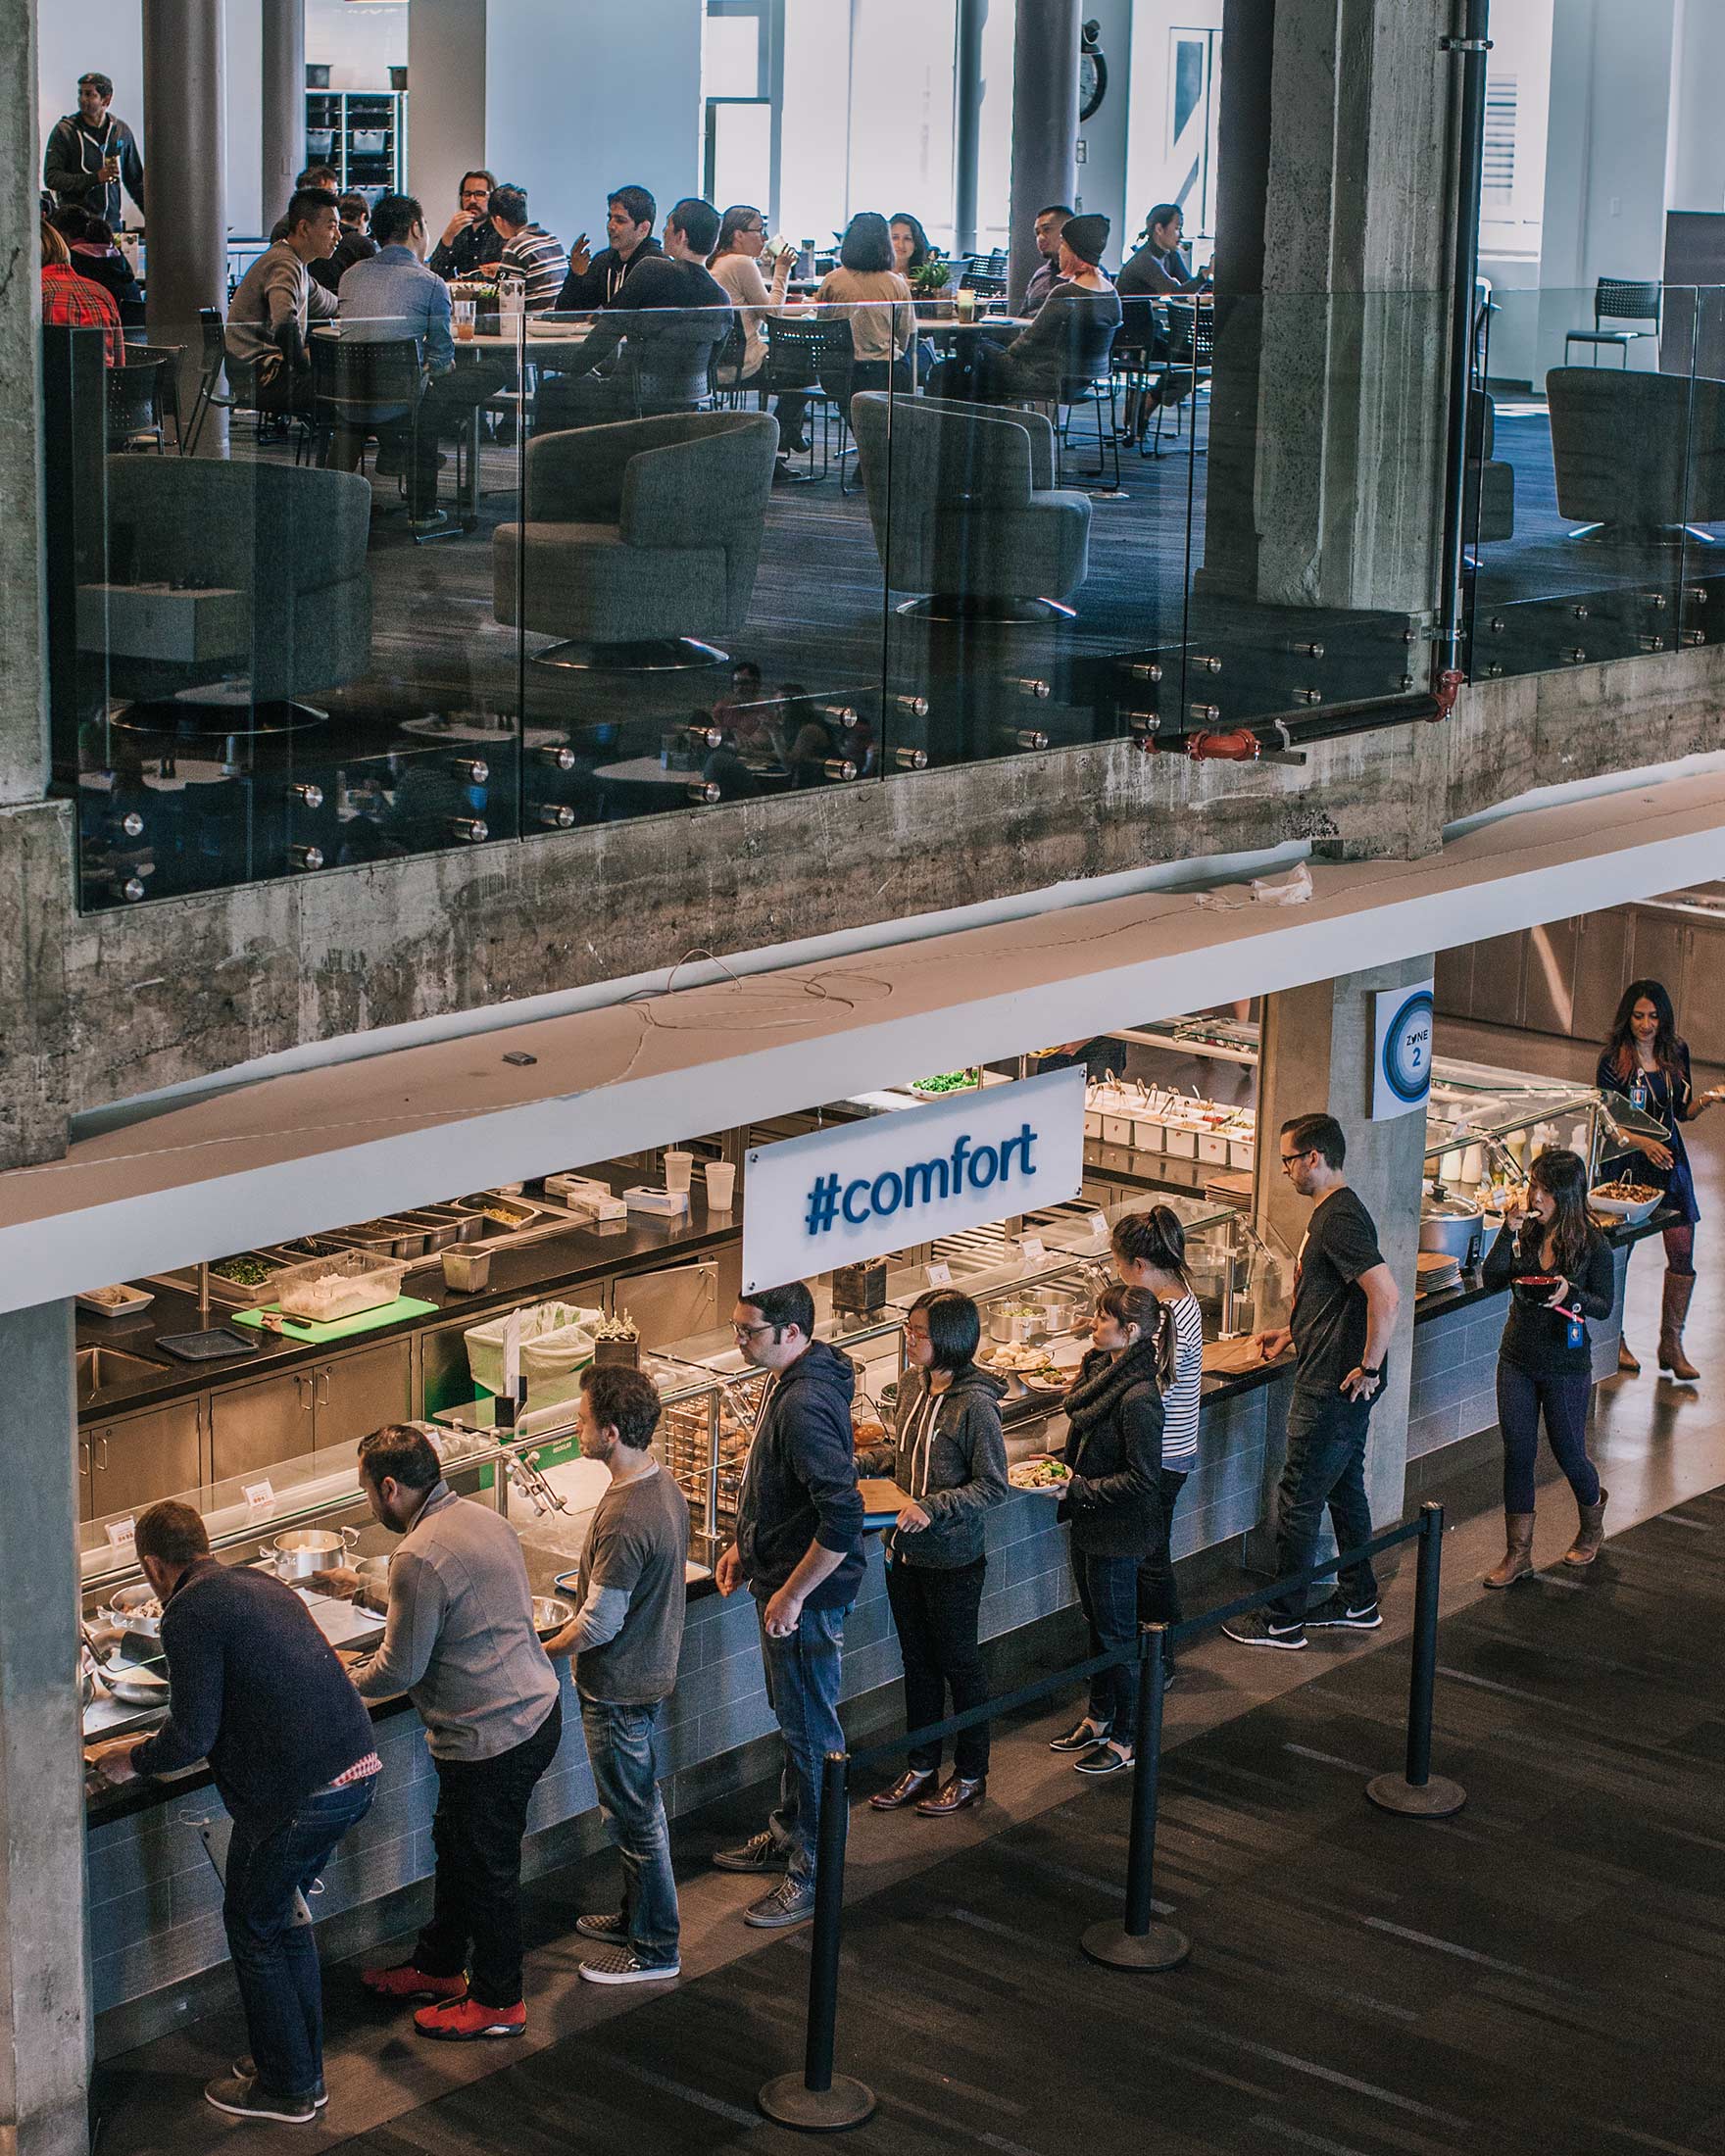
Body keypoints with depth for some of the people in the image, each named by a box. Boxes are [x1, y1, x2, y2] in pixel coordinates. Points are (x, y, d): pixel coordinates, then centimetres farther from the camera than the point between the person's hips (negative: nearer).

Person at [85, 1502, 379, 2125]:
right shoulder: (262, 1583, 15)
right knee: (283, 1915, 23)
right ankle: (302, 2068, 33)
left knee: (253, 1929, 10)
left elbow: (191, 1738, -15)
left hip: (298, 1793, -8)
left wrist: (131, 1760, 4)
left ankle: (286, 2089, 20)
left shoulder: (189, 1613, -11)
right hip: (358, 1771, 8)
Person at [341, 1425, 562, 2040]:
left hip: (492, 1737, -10)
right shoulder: (485, 1519, 5)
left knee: (487, 1868, 8)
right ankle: (438, 1966, 41)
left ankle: (497, 2001, 23)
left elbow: (399, 1671, -17)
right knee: (455, 1845, 24)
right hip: (536, 1708, 10)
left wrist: (341, 1682, 3)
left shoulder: (420, 1557, -24)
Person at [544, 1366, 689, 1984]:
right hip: (652, 1670, 9)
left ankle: (654, 1950, 17)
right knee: (640, 1805, 23)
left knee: (635, 1818, 5)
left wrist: (543, 1650, -8)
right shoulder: (664, 1485, -1)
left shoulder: (624, 1521, -31)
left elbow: (599, 1624, -24)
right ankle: (638, 1917, 38)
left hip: (618, 1688, -9)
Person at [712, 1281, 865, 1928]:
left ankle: (815, 1873, 13)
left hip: (807, 1596, -10)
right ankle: (788, 1834, 39)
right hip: (779, 1581, 10)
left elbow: (842, 1519, -32)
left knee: (810, 1729, 2)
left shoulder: (805, 1406, -29)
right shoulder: (783, 1382, 4)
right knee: (794, 1719, 23)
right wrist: (744, 1545, 16)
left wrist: (791, 1595, -24)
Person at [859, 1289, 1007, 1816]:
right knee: (917, 1663, 19)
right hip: (904, 1551, 7)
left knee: (959, 1666, 9)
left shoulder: (975, 1405, -22)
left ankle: (971, 1776, 25)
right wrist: (857, 1462, 0)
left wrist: (932, 1507, -27)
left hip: (951, 1560, -7)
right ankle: (921, 1768, 33)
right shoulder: (912, 1386, 0)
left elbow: (992, 1486, -19)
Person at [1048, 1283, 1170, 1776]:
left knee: (1117, 1633, 4)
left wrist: (1079, 1489, -23)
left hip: (1119, 1531, -9)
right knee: (1096, 1623, 22)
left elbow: (1143, 1479, -25)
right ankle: (1098, 1718, 37)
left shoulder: (1139, 1398, -27)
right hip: (1089, 1522, 9)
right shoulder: (1101, 1369, 1)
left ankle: (1126, 1739, 18)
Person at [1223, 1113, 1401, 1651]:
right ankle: (1358, 1602, 30)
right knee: (1344, 1489, 19)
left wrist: (1369, 1368, -24)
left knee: (1298, 1500, -1)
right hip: (1333, 1384, 11)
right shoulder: (1332, 1212, 12)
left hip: (1333, 1389, -11)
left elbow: (1386, 1295, -32)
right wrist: (1292, 1331, 19)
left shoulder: (1339, 1220, -22)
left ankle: (1282, 1620, 8)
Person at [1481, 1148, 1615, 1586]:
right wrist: (1508, 1233, -20)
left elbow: (1604, 1306, -8)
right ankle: (1518, 1553, 12)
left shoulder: (1592, 1245, -10)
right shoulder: (1524, 1234, -2)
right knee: (1517, 1454, 4)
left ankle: (1592, 1524, 40)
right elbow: (1493, 1281, -10)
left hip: (1566, 1367, -3)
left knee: (1569, 1454, 9)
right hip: (1517, 1360, 3)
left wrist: (1570, 1294, -27)